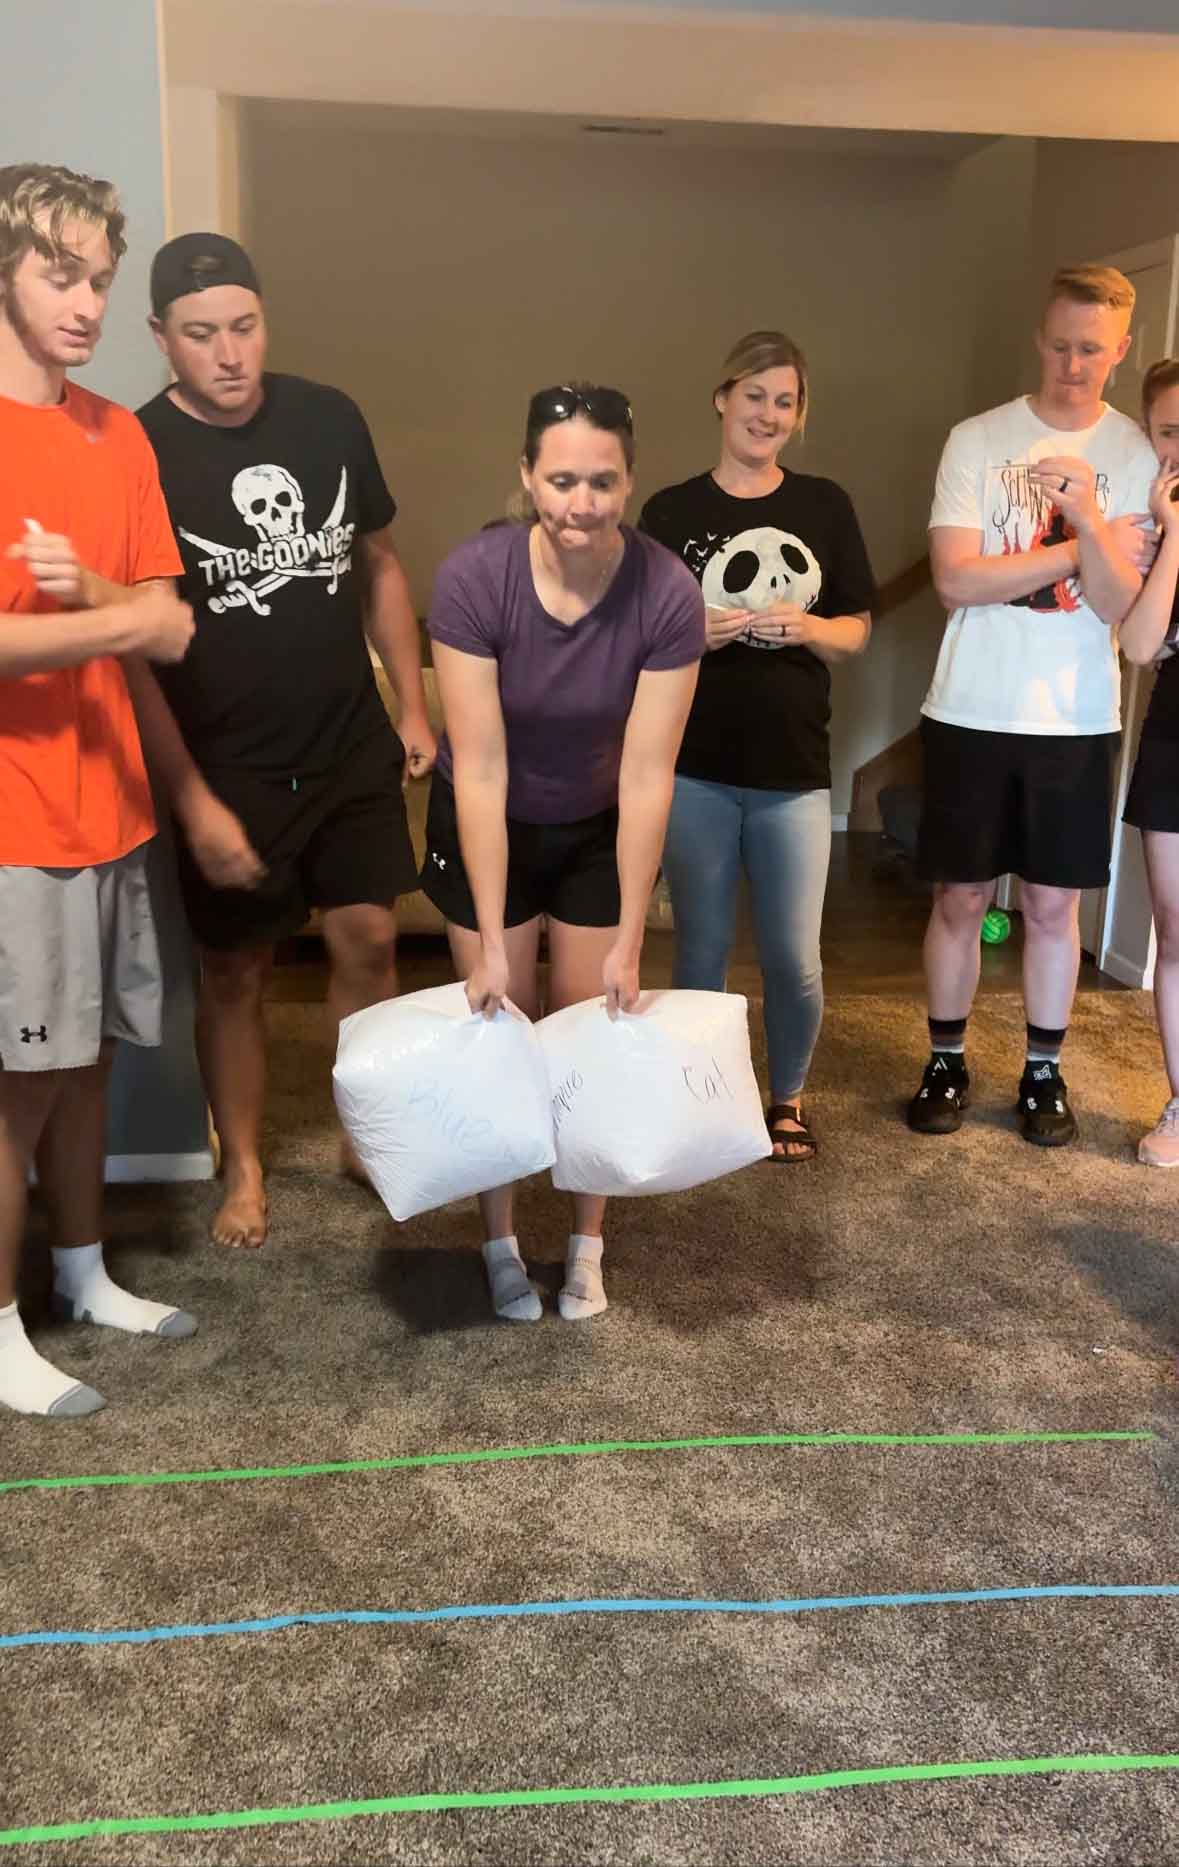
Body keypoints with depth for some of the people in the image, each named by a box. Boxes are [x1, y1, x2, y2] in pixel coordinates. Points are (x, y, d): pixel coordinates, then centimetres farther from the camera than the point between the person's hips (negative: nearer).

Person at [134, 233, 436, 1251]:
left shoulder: (329, 418, -1)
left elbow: (379, 566, 10)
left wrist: (413, 705, 7)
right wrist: (195, 797, -16)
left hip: (353, 752, 3)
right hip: (229, 772, -3)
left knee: (369, 939, 5)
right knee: (235, 973, 7)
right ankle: (244, 1171, 25)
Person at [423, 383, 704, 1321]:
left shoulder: (667, 595, -25)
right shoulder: (474, 578, -27)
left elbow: (646, 776, -22)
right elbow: (480, 768, -25)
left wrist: (629, 942, -18)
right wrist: (491, 939, -22)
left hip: (598, 831, 1)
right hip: (487, 829, -1)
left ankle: (588, 1244, 24)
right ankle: (502, 1240, 24)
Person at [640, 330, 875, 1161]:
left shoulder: (826, 507, 5)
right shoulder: (670, 511, 1)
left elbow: (857, 630, 9)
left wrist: (805, 628, -12)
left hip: (795, 768, 1)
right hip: (694, 767, 0)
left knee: (794, 958, 4)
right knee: (702, 949, 10)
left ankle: (789, 1098, 27)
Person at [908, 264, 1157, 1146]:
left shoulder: (1136, 456, 1)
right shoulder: (977, 440, -2)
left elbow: (1117, 601, -8)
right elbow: (956, 579, -12)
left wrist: (1089, 517, -23)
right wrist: (1081, 547, -9)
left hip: (1076, 719, 1)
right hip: (971, 712, 0)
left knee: (1053, 904, 9)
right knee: (960, 899, 7)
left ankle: (1044, 1071, 24)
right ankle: (947, 1061, 23)